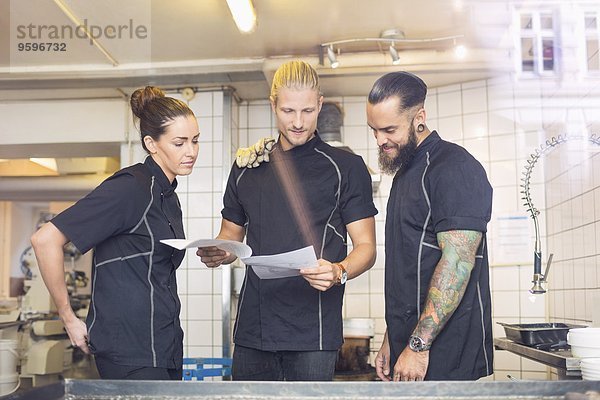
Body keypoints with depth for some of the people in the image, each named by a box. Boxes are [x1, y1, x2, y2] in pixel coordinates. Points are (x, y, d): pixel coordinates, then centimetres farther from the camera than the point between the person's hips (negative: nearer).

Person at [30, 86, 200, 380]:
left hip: (165, 347, 9)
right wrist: (69, 318, -13)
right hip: (130, 353, -9)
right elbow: (45, 240, -19)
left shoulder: (167, 196, 13)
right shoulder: (129, 188, -15)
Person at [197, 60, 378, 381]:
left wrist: (339, 272, -23)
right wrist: (216, 254, -3)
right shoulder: (246, 169, 13)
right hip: (252, 330, 4)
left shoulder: (346, 167, 0)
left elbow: (366, 247, -2)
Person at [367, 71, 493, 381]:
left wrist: (419, 345, -21)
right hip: (408, 347, 8)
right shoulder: (405, 173, 17)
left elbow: (457, 262, -20)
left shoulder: (454, 168, -12)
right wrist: (391, 340, 17)